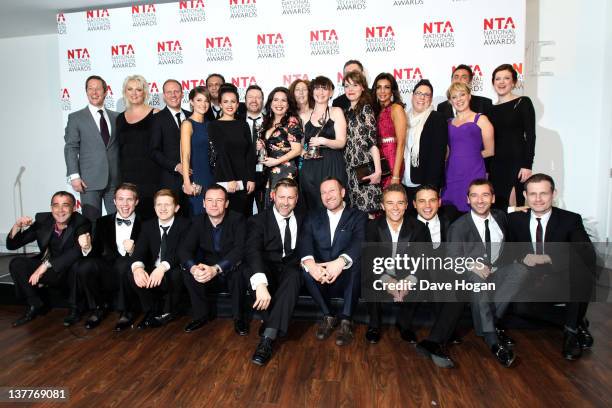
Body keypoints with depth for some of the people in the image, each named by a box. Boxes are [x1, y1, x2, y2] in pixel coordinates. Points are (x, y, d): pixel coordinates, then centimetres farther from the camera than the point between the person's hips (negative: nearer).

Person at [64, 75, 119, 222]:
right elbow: (71, 148, 0)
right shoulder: (76, 118, 5)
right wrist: (74, 176, -10)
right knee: (91, 221, -1)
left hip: (115, 180, 3)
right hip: (90, 181, -2)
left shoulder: (116, 117, 13)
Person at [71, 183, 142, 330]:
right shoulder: (103, 222, 13)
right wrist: (87, 248, -15)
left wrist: (133, 251, -23)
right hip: (107, 274, 3)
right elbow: (96, 253, 7)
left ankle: (126, 312, -11)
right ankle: (99, 307, 2)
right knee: (84, 266, -25)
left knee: (125, 262, -34)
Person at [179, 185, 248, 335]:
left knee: (239, 271, -35)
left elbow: (240, 249, -27)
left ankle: (238, 317, -13)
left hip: (231, 267, -3)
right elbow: (184, 249, -11)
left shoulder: (237, 219, -15)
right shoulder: (198, 221, -4)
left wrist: (216, 269, -42)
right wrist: (193, 268, -35)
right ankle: (201, 314, -3)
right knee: (187, 272, -23)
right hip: (208, 266, 4)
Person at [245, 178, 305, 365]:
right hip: (266, 269, -1)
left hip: (290, 270, 2)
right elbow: (253, 251, -19)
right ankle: (274, 326, -21)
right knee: (251, 270, -34)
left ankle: (268, 338, -36)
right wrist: (260, 283, -35)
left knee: (294, 276, -33)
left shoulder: (302, 220, 13)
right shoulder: (258, 220, -2)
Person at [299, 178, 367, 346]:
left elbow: (359, 243, -17)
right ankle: (328, 316, -10)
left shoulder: (358, 216, 3)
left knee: (357, 262, -31)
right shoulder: (313, 217, 11)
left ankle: (346, 319, -19)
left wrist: (340, 262, -38)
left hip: (345, 279, -2)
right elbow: (305, 242, -7)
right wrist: (310, 263, -31)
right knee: (305, 266, -28)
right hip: (320, 280, 2)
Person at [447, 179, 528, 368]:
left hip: (497, 271, 5)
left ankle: (490, 320, -24)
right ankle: (492, 339, -37)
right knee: (476, 278, -38)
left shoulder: (500, 216, 11)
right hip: (471, 275, -4)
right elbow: (454, 257, -11)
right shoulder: (459, 226, -5)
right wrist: (472, 265, -29)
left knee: (520, 269, -26)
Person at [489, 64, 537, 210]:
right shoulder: (492, 109, 13)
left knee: (515, 204, -7)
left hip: (516, 162, -4)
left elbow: (530, 135, -5)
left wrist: (527, 165, -13)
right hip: (496, 165, 4)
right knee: (497, 206, 3)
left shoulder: (523, 103, 1)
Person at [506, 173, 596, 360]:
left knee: (581, 268, -34)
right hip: (531, 286, 2)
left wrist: (549, 258, -28)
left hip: (564, 285, -1)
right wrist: (523, 257, -18)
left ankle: (572, 328, -13)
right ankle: (577, 323, -6)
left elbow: (588, 256, -16)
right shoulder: (515, 219, 3)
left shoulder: (570, 220, -4)